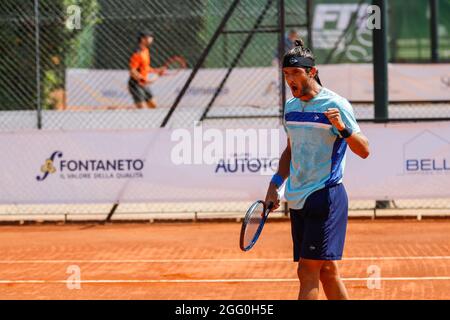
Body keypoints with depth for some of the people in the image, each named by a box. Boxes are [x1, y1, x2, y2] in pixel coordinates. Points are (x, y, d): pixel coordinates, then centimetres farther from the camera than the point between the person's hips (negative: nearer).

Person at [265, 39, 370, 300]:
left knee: (308, 271, -12)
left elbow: (364, 151, -14)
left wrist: (343, 128, -31)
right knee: (327, 270, 10)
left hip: (326, 197, -7)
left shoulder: (335, 105, -10)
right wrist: (276, 184, 15)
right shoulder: (291, 107, 12)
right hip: (297, 200, 7)